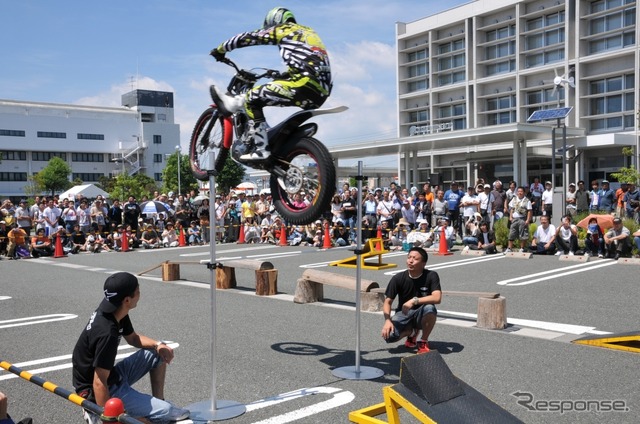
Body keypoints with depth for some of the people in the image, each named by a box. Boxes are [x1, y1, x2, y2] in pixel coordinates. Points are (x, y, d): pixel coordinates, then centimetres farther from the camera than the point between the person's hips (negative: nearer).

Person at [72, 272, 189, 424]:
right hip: (102, 392, -9)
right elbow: (99, 384, -30)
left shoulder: (118, 312, -4)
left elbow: (133, 338, 14)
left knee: (158, 353, 9)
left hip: (114, 376, 9)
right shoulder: (107, 333, -32)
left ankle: (159, 404, 16)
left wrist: (158, 345, -4)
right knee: (165, 411, -17)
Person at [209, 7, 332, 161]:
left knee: (253, 99, -2)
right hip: (321, 92, 9)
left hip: (305, 83, -9)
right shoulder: (308, 32, 32)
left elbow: (248, 37, 11)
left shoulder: (281, 29, 9)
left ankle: (259, 149, -8)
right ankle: (235, 103, 29)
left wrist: (221, 49, 25)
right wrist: (282, 74, 56)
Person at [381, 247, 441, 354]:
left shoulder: (431, 276, -14)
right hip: (403, 314, 1)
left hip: (421, 314, -1)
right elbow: (388, 301, -9)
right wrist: (387, 320, -26)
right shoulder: (398, 278, -12)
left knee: (429, 308, -37)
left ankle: (423, 341, -9)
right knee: (389, 335, -27)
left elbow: (437, 298, -27)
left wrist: (414, 301, -34)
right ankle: (412, 331, 10)